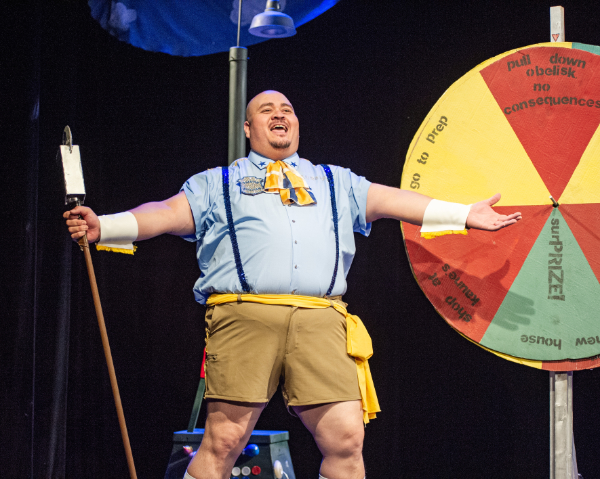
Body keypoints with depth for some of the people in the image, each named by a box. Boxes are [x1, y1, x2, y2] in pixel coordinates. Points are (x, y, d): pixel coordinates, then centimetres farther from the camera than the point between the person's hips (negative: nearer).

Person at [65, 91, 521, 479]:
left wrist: (466, 214, 18)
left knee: (347, 439, -8)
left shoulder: (336, 183, 29)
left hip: (320, 322, 2)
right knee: (224, 440, -9)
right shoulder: (218, 184, 21)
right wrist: (103, 226, -7)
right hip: (245, 317, -2)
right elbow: (166, 214, 10)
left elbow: (393, 200, 25)